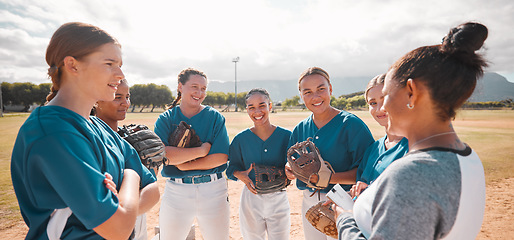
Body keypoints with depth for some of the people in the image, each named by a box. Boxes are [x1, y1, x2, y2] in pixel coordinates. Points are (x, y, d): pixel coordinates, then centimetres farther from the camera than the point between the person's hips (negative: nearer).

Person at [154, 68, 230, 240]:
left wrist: (184, 165, -14)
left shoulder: (215, 117, 0)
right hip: (176, 190, 0)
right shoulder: (166, 119, 1)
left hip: (213, 190, 0)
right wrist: (202, 150, -17)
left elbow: (221, 157, -9)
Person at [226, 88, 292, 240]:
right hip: (251, 198, 1)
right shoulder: (241, 139, -3)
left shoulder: (286, 136, -6)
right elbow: (232, 167, 3)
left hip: (278, 199, 0)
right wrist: (240, 175, -17)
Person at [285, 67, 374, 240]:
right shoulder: (300, 129, 5)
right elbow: (290, 165, 10)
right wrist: (290, 169, -12)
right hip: (309, 203, 5)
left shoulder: (351, 124, -12)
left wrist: (329, 177, -26)